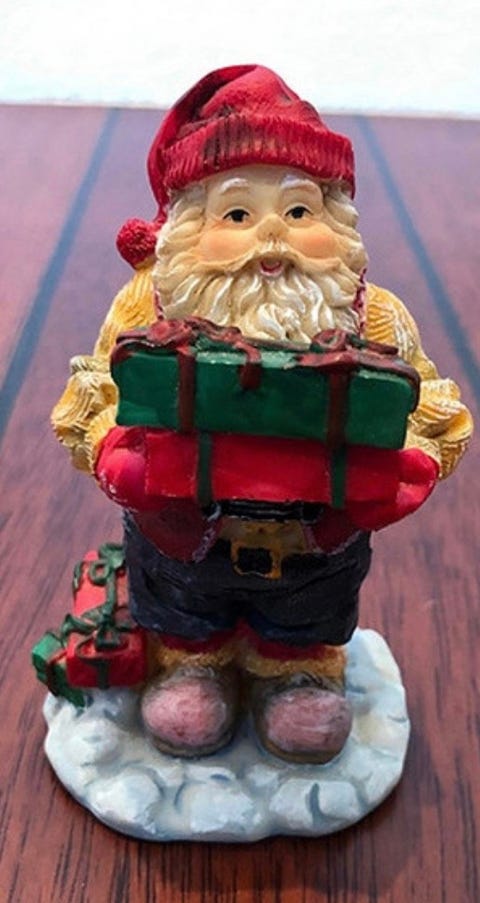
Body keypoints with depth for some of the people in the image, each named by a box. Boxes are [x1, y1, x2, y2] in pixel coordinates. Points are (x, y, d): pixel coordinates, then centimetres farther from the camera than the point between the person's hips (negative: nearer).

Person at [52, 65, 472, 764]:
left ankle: (298, 675, 58)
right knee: (184, 624, 28)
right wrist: (120, 456, -33)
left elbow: (431, 409, -12)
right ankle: (190, 668, 58)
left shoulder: (373, 320, -18)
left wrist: (404, 465, -32)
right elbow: (98, 396, -14)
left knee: (305, 629, 29)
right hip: (183, 538, 0)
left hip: (317, 543, 1)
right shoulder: (150, 309, -19)